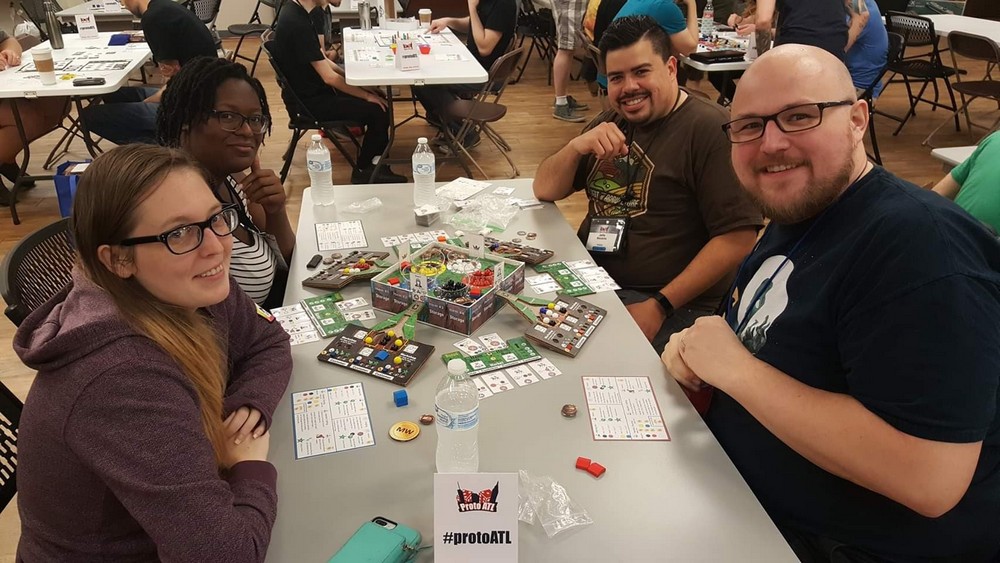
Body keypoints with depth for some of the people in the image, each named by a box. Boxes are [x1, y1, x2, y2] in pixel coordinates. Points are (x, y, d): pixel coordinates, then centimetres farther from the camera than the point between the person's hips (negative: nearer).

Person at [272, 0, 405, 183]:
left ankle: (376, 162, 14)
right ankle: (364, 171, 6)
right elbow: (329, 77, -23)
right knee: (378, 111, -11)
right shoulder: (297, 23, -26)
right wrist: (367, 96, -13)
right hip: (311, 102, -9)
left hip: (314, 88, 9)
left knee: (378, 96, 7)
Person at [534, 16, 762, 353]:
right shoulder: (614, 122, 14)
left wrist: (660, 306, -20)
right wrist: (576, 147, -9)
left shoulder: (709, 128, -11)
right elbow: (544, 191, 11)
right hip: (589, 282, 7)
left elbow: (738, 237, -17)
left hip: (674, 305, -7)